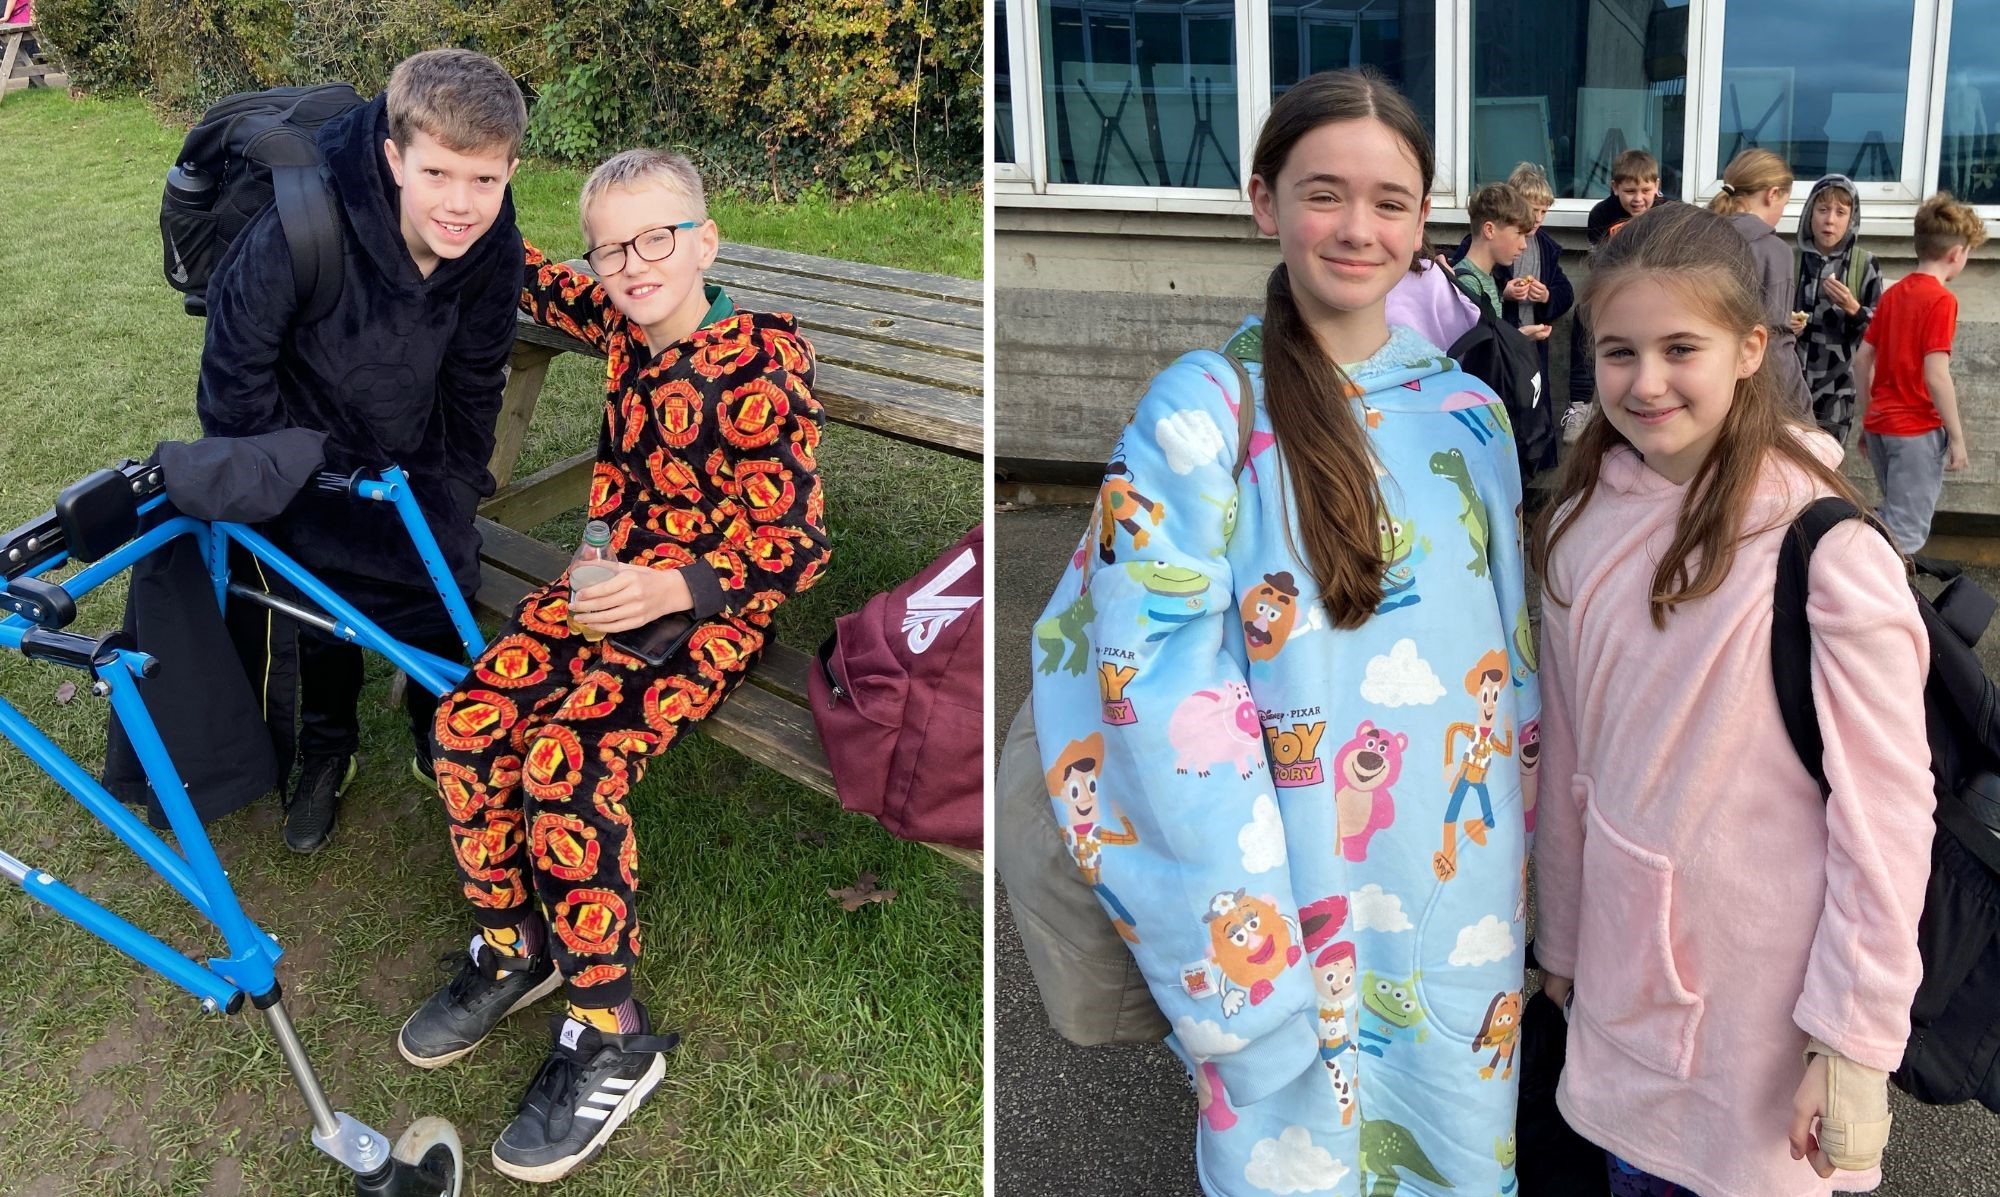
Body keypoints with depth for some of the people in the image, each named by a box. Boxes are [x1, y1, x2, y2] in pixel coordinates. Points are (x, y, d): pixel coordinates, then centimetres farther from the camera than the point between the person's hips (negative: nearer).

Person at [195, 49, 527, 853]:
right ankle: (326, 752, 33)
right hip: (314, 449, -2)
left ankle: (441, 739, 31)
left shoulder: (494, 250, -21)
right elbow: (236, 371, -20)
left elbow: (473, 382, -4)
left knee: (442, 597, 4)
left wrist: (457, 492, 1)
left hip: (414, 456, 3)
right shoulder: (298, 232, -35)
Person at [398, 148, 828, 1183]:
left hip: (708, 611, -7)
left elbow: (795, 543, -21)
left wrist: (673, 589, -35)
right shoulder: (627, 325, 6)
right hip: (614, 577, 8)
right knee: (469, 720, -12)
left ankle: (609, 1040, -11)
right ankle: (511, 950, 10)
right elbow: (530, 280, 28)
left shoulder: (758, 365, -17)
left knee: (567, 765, -27)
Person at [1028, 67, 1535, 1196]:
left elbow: (1514, 654, 11)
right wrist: (1249, 923, -18)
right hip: (1288, 891, -4)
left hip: (1466, 894, 5)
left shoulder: (1471, 414, 5)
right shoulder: (1203, 411, -11)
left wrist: (1518, 866, 9)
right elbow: (1158, 687, -16)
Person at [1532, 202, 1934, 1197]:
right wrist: (1559, 941, 11)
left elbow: (1885, 812, -16)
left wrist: (1854, 1042, -15)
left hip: (1766, 992, -4)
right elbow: (1567, 757, 5)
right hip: (1621, 981, 5)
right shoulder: (1580, 526, -2)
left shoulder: (1825, 547, -18)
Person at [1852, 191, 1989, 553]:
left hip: (1880, 425, 8)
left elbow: (1861, 360, 10)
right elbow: (1935, 376, -20)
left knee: (1893, 520, 22)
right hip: (1918, 430, -7)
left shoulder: (1893, 293, 8)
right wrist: (1957, 437, -12)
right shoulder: (1942, 300, -13)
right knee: (1907, 532, -1)